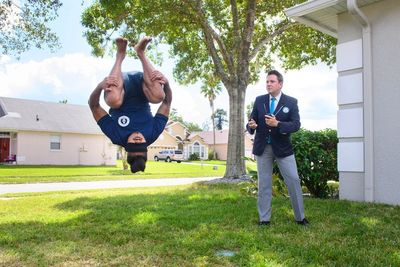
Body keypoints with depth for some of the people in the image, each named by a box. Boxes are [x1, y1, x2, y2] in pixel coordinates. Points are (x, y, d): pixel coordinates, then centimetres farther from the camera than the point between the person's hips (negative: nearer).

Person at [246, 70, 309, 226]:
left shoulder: (291, 102, -3)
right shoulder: (259, 100, 4)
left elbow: (296, 125, -12)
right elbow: (252, 121, 3)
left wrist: (277, 124, -28)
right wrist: (251, 125, -21)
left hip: (282, 148, -2)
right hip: (262, 148, 2)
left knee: (294, 181, 0)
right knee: (264, 184, 8)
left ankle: (300, 217, 15)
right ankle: (264, 219, 17)